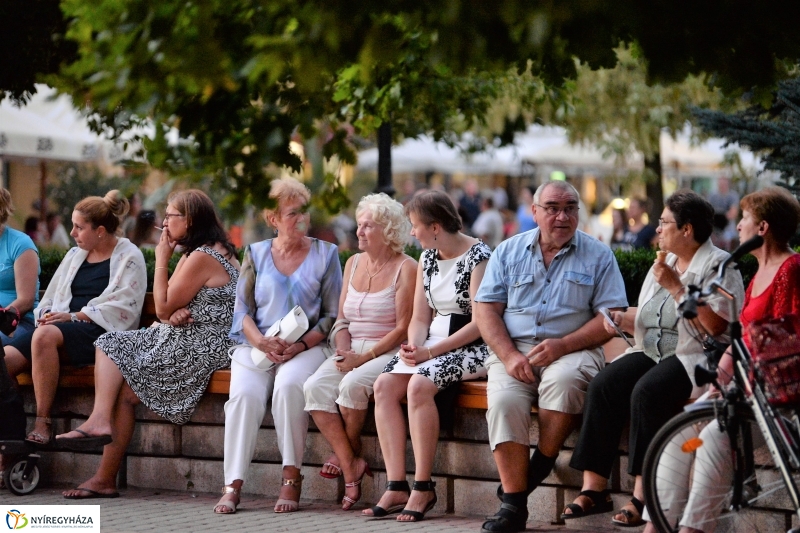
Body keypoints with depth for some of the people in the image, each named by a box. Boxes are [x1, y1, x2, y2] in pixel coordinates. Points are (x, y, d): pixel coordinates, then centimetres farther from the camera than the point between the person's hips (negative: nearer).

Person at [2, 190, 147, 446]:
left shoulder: (129, 258, 2)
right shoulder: (74, 255, 25)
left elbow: (122, 309, -10)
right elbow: (51, 298, 21)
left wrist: (74, 316, -15)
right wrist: (47, 314, -2)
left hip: (100, 332, -7)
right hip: (63, 329, 7)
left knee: (45, 335, -37)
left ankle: (42, 423, -32)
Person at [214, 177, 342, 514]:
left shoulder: (325, 254, 9)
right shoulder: (256, 254, 14)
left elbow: (333, 315, 5)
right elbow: (242, 310, 9)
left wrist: (302, 345, -12)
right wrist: (262, 342, -12)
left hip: (306, 346, -1)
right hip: (256, 345, 1)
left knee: (289, 384, -35)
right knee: (245, 394, -30)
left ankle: (292, 479, -26)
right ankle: (233, 486, -28)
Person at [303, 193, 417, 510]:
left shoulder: (405, 268, -6)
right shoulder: (353, 263, 15)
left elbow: (404, 328, -11)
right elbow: (342, 320, 15)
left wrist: (364, 357, -18)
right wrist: (344, 350, -5)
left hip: (389, 353, -6)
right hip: (354, 351, 6)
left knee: (352, 385, -33)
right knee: (315, 387, -21)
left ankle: (347, 452, -5)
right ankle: (351, 467, -19)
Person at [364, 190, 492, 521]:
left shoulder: (478, 257, -11)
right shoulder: (427, 258, 14)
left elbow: (481, 323, -17)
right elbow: (420, 318, 12)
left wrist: (431, 351, -20)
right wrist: (413, 347, -10)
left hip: (472, 348, -8)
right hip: (432, 342, 8)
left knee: (419, 385, -31)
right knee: (385, 385, -16)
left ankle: (423, 488, -23)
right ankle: (396, 487, -18)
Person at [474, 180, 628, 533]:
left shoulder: (597, 255, 6)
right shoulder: (509, 252, 13)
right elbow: (486, 309, 6)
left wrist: (563, 345, -16)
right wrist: (509, 356, -11)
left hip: (572, 350, -2)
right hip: (513, 349, 2)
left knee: (564, 380, -36)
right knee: (504, 401, -28)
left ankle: (542, 463, -14)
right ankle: (514, 505, -24)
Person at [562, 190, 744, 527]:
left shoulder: (718, 266, -5)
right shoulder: (663, 263, 20)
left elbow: (715, 326, -18)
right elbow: (644, 316, 25)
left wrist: (676, 287, -15)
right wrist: (621, 319, 4)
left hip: (696, 358, -7)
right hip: (651, 353, 7)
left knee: (647, 392, -34)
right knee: (603, 385, -19)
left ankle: (643, 494, -28)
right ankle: (594, 487, -20)